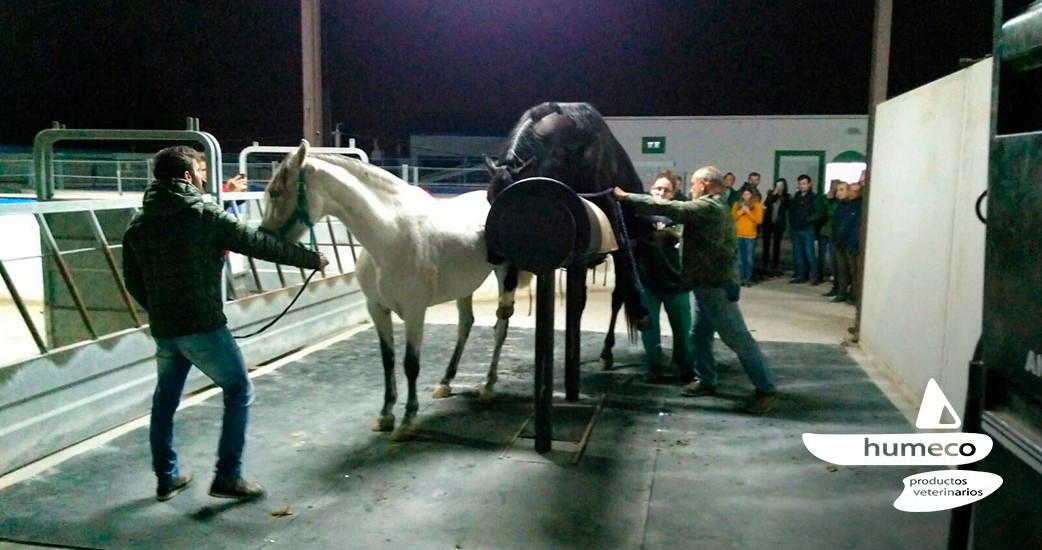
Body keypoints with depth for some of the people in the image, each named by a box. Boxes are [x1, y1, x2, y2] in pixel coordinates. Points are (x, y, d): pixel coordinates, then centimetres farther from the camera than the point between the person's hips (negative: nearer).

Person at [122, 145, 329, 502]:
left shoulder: (138, 224, 7)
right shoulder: (206, 215, -11)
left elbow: (133, 281, 12)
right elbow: (259, 244, -8)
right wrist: (311, 258, 0)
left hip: (163, 330, 6)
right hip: (204, 326, -6)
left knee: (165, 400, 19)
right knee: (239, 392, 6)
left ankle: (167, 477, 29)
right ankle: (227, 477, 4)